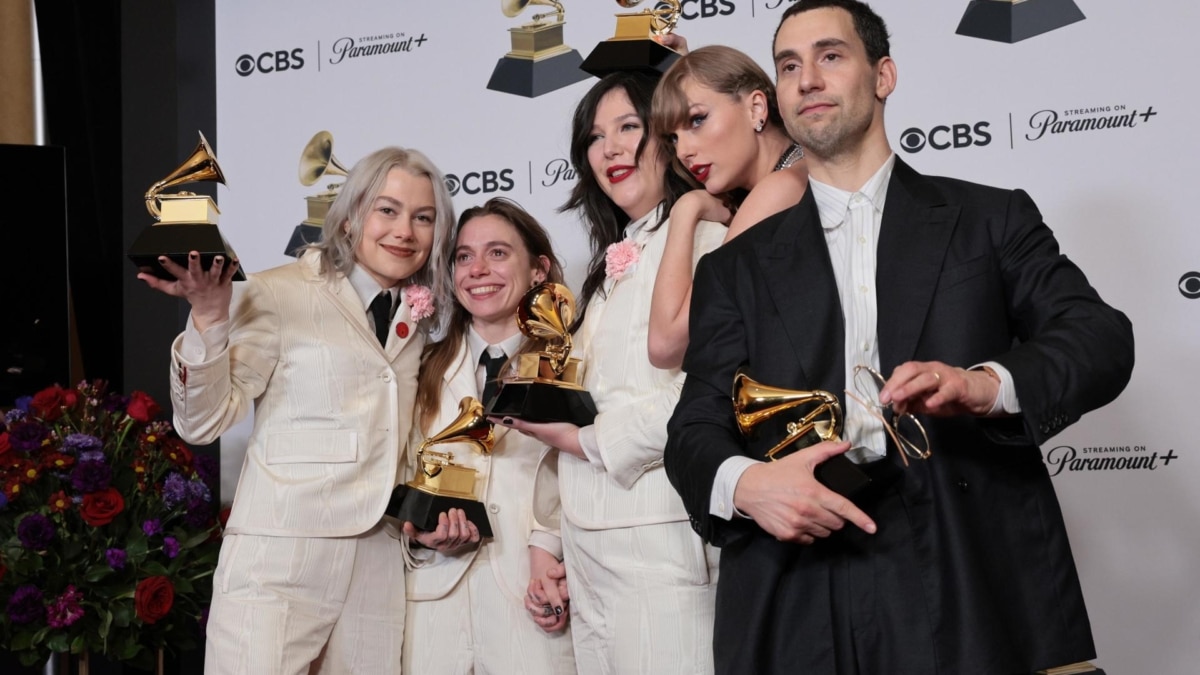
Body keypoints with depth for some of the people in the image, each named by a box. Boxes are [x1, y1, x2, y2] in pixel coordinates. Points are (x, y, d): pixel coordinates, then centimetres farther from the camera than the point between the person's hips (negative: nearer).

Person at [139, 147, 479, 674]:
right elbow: (203, 423, -9)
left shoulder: (418, 322, 14)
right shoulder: (279, 294, -4)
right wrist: (208, 319, -22)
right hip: (279, 562, -5)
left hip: (379, 566, 5)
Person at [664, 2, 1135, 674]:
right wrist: (743, 482, -16)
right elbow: (697, 426, 8)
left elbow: (1102, 338, -1)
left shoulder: (991, 219, 10)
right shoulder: (737, 269, 15)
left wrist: (987, 384, -22)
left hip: (978, 589, -1)